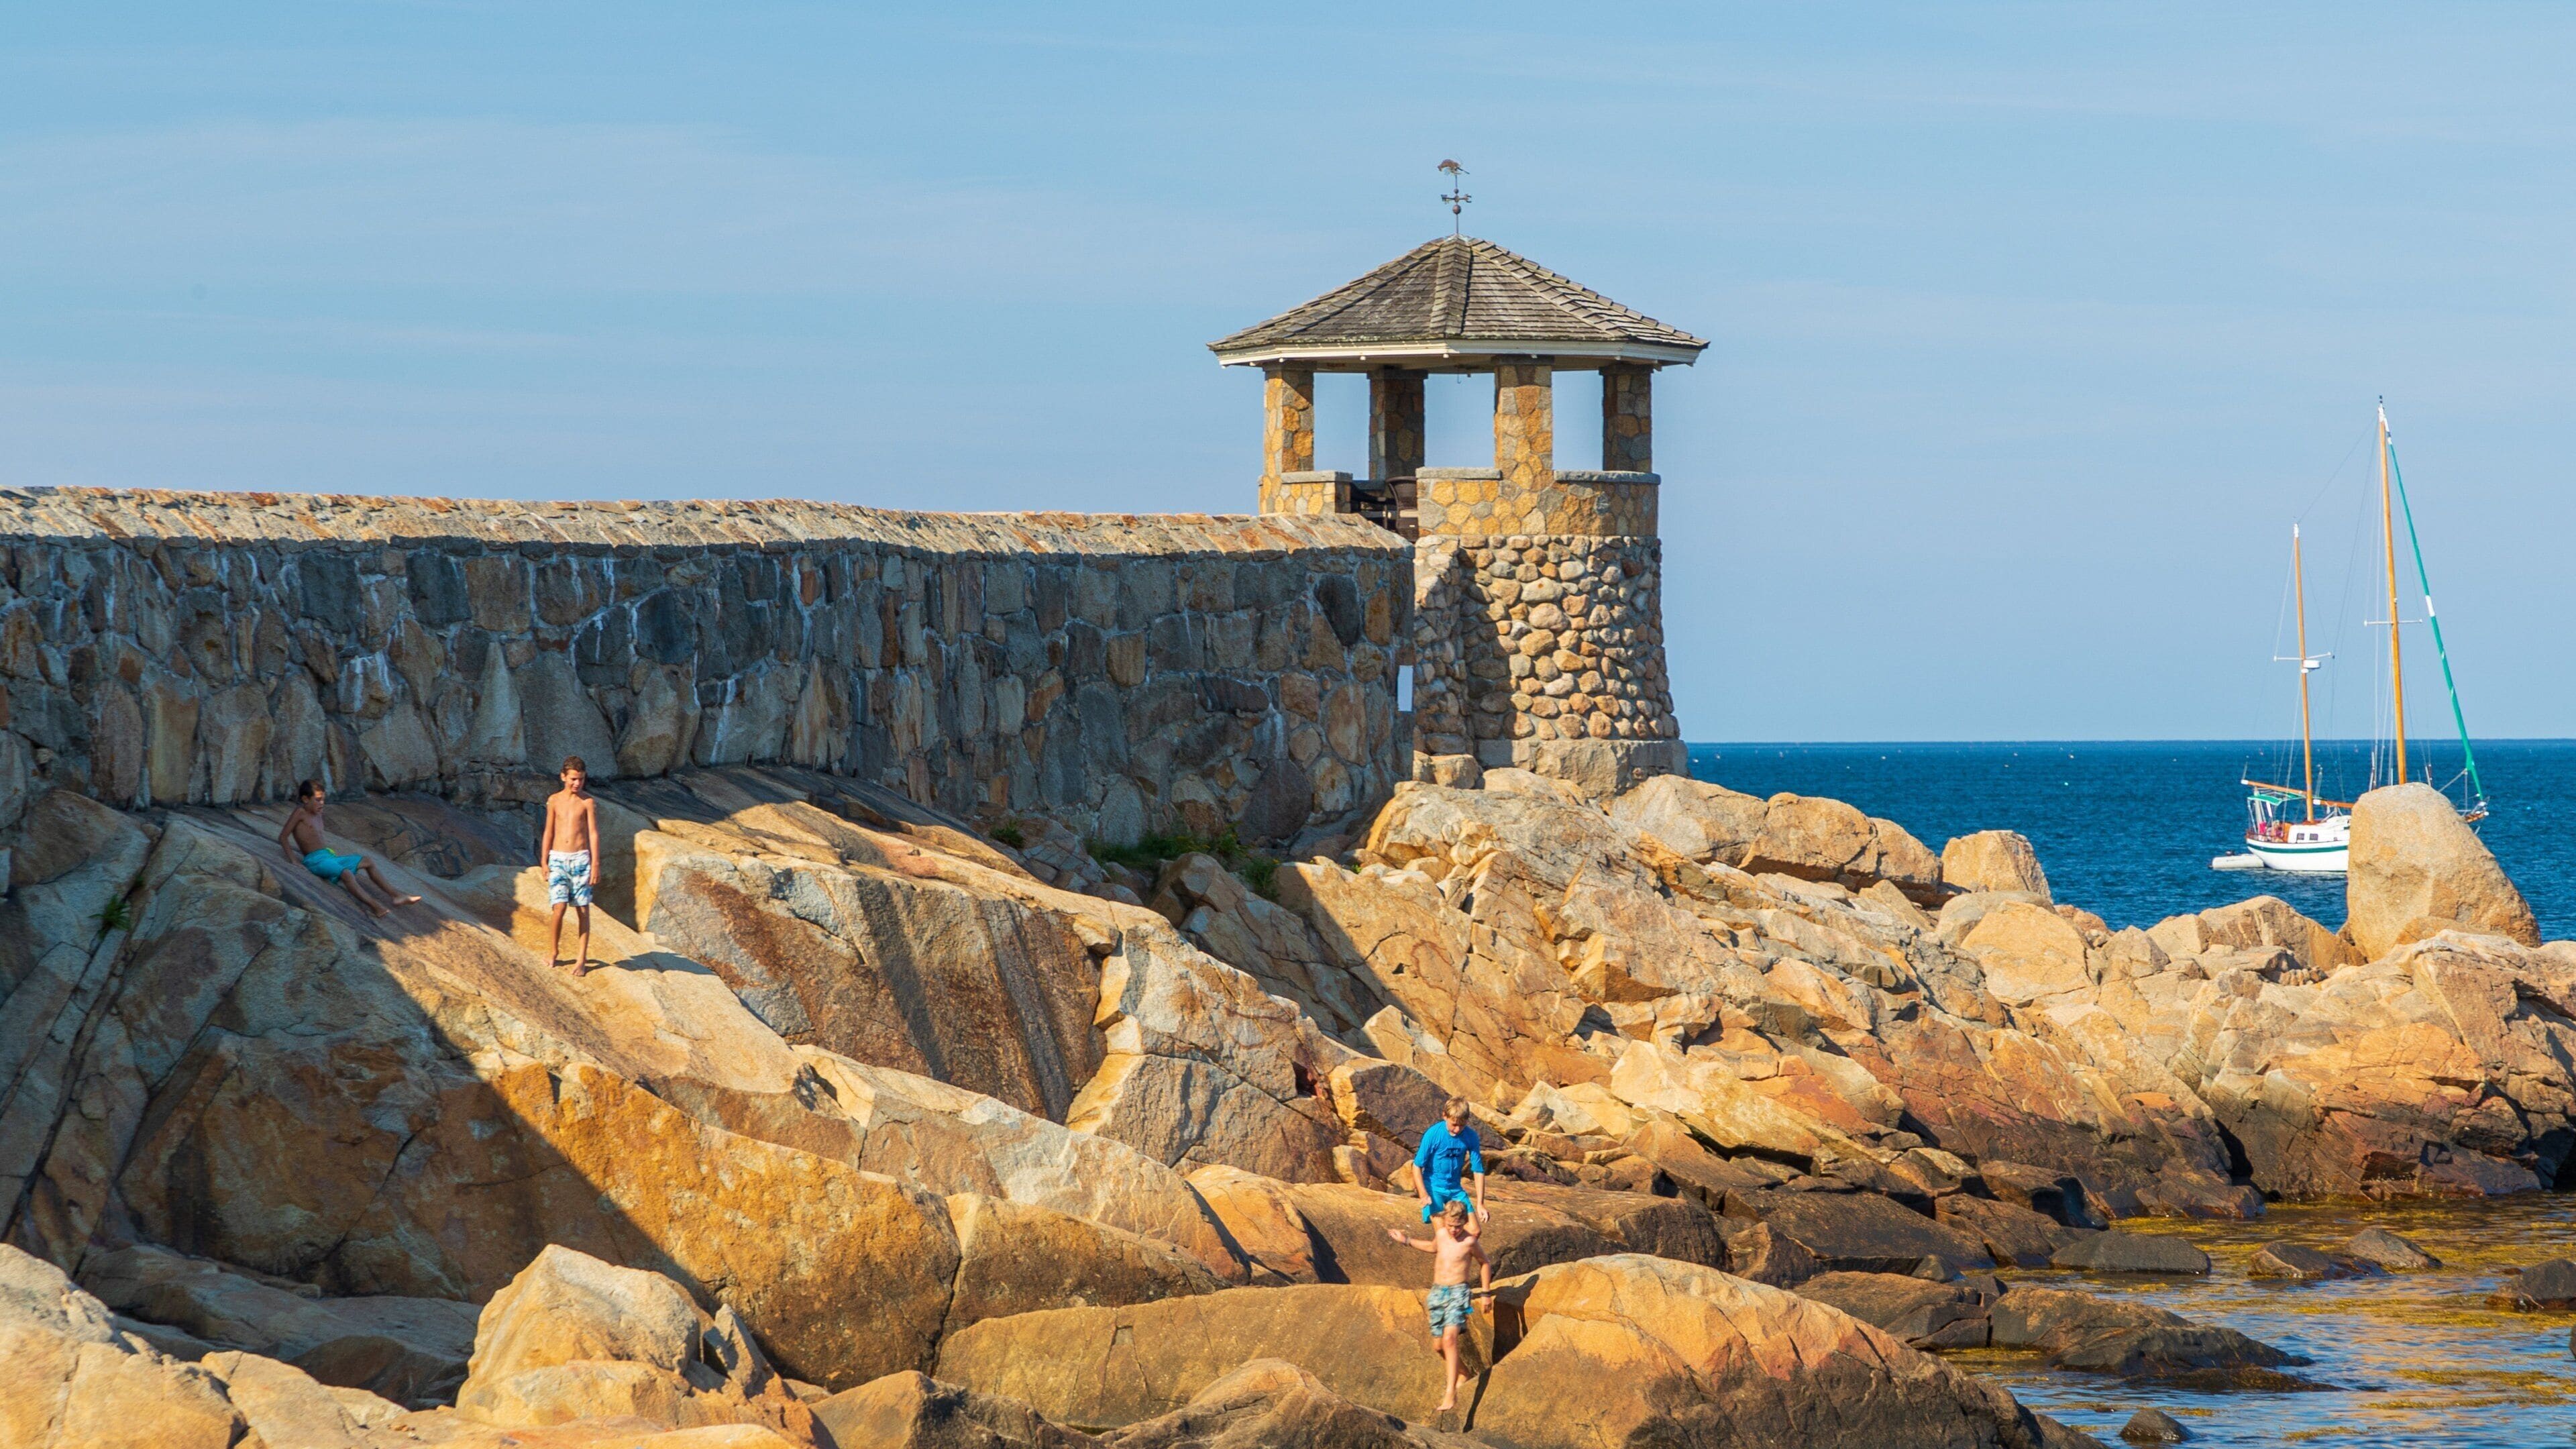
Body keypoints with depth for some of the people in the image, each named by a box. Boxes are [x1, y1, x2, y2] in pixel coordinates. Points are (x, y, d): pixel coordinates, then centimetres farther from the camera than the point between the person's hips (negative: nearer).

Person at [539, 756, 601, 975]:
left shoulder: (588, 802, 0)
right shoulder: (554, 801, 6)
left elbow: (594, 834, -1)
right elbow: (549, 833, 11)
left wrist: (595, 866, -6)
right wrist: (544, 862, 7)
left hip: (580, 858, -1)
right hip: (558, 858, 1)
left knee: (583, 910, 0)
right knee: (559, 907, -9)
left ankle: (582, 959, 5)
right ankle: (553, 951, 10)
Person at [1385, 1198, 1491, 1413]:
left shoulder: (1469, 1241, -8)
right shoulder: (1441, 1234, 5)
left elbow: (1485, 1263, 8)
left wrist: (1486, 1293, 11)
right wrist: (1408, 1241, 27)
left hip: (1458, 1293, -6)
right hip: (1437, 1292, 6)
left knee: (1450, 1338, -24)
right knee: (1438, 1346, 10)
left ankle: (1451, 1392, -27)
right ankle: (1461, 1374, 38)